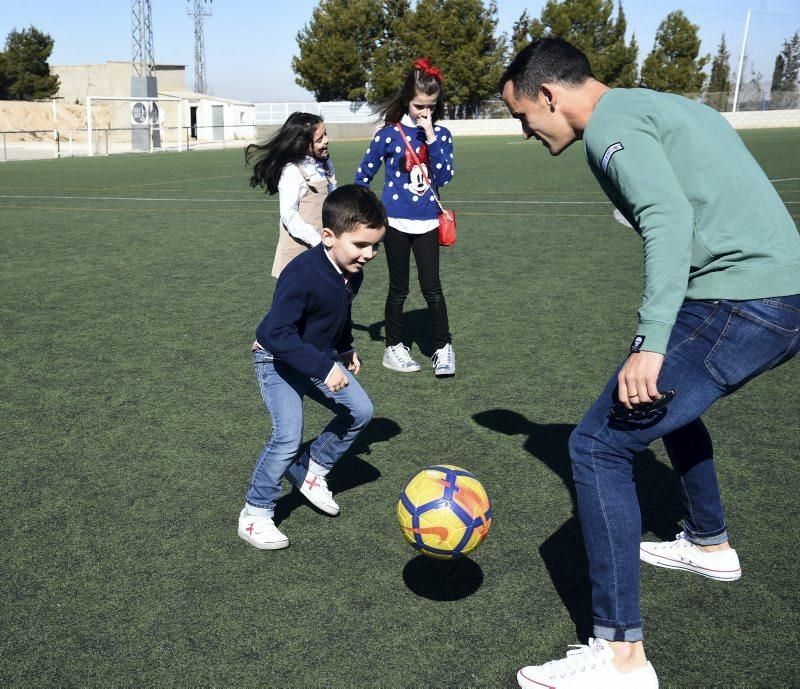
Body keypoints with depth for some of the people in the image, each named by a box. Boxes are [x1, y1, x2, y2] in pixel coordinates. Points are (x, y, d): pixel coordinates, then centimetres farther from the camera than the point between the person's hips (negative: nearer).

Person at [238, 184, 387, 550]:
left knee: (360, 411, 4)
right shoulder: (302, 274, -33)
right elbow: (277, 333, -36)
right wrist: (324, 368, -38)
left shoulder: (352, 272, -7)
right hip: (278, 360, -8)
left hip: (320, 358, 8)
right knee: (288, 437, -19)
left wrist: (345, 349, 18)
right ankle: (255, 514, 0)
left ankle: (309, 470, 21)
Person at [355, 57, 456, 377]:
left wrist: (431, 139, -16)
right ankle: (393, 349, 22)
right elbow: (363, 174, 3)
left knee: (432, 287, 2)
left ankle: (444, 348, 14)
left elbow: (444, 177, -10)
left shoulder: (441, 135, 1)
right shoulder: (389, 134, -5)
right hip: (396, 221, -1)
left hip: (427, 222, 1)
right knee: (399, 288, 8)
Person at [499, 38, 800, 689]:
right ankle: (709, 544, 48)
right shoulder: (663, 104, 22)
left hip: (737, 304, -10)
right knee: (666, 399, 32)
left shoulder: (611, 122, -6)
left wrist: (650, 342, -29)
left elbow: (670, 218, -23)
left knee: (597, 446, -7)